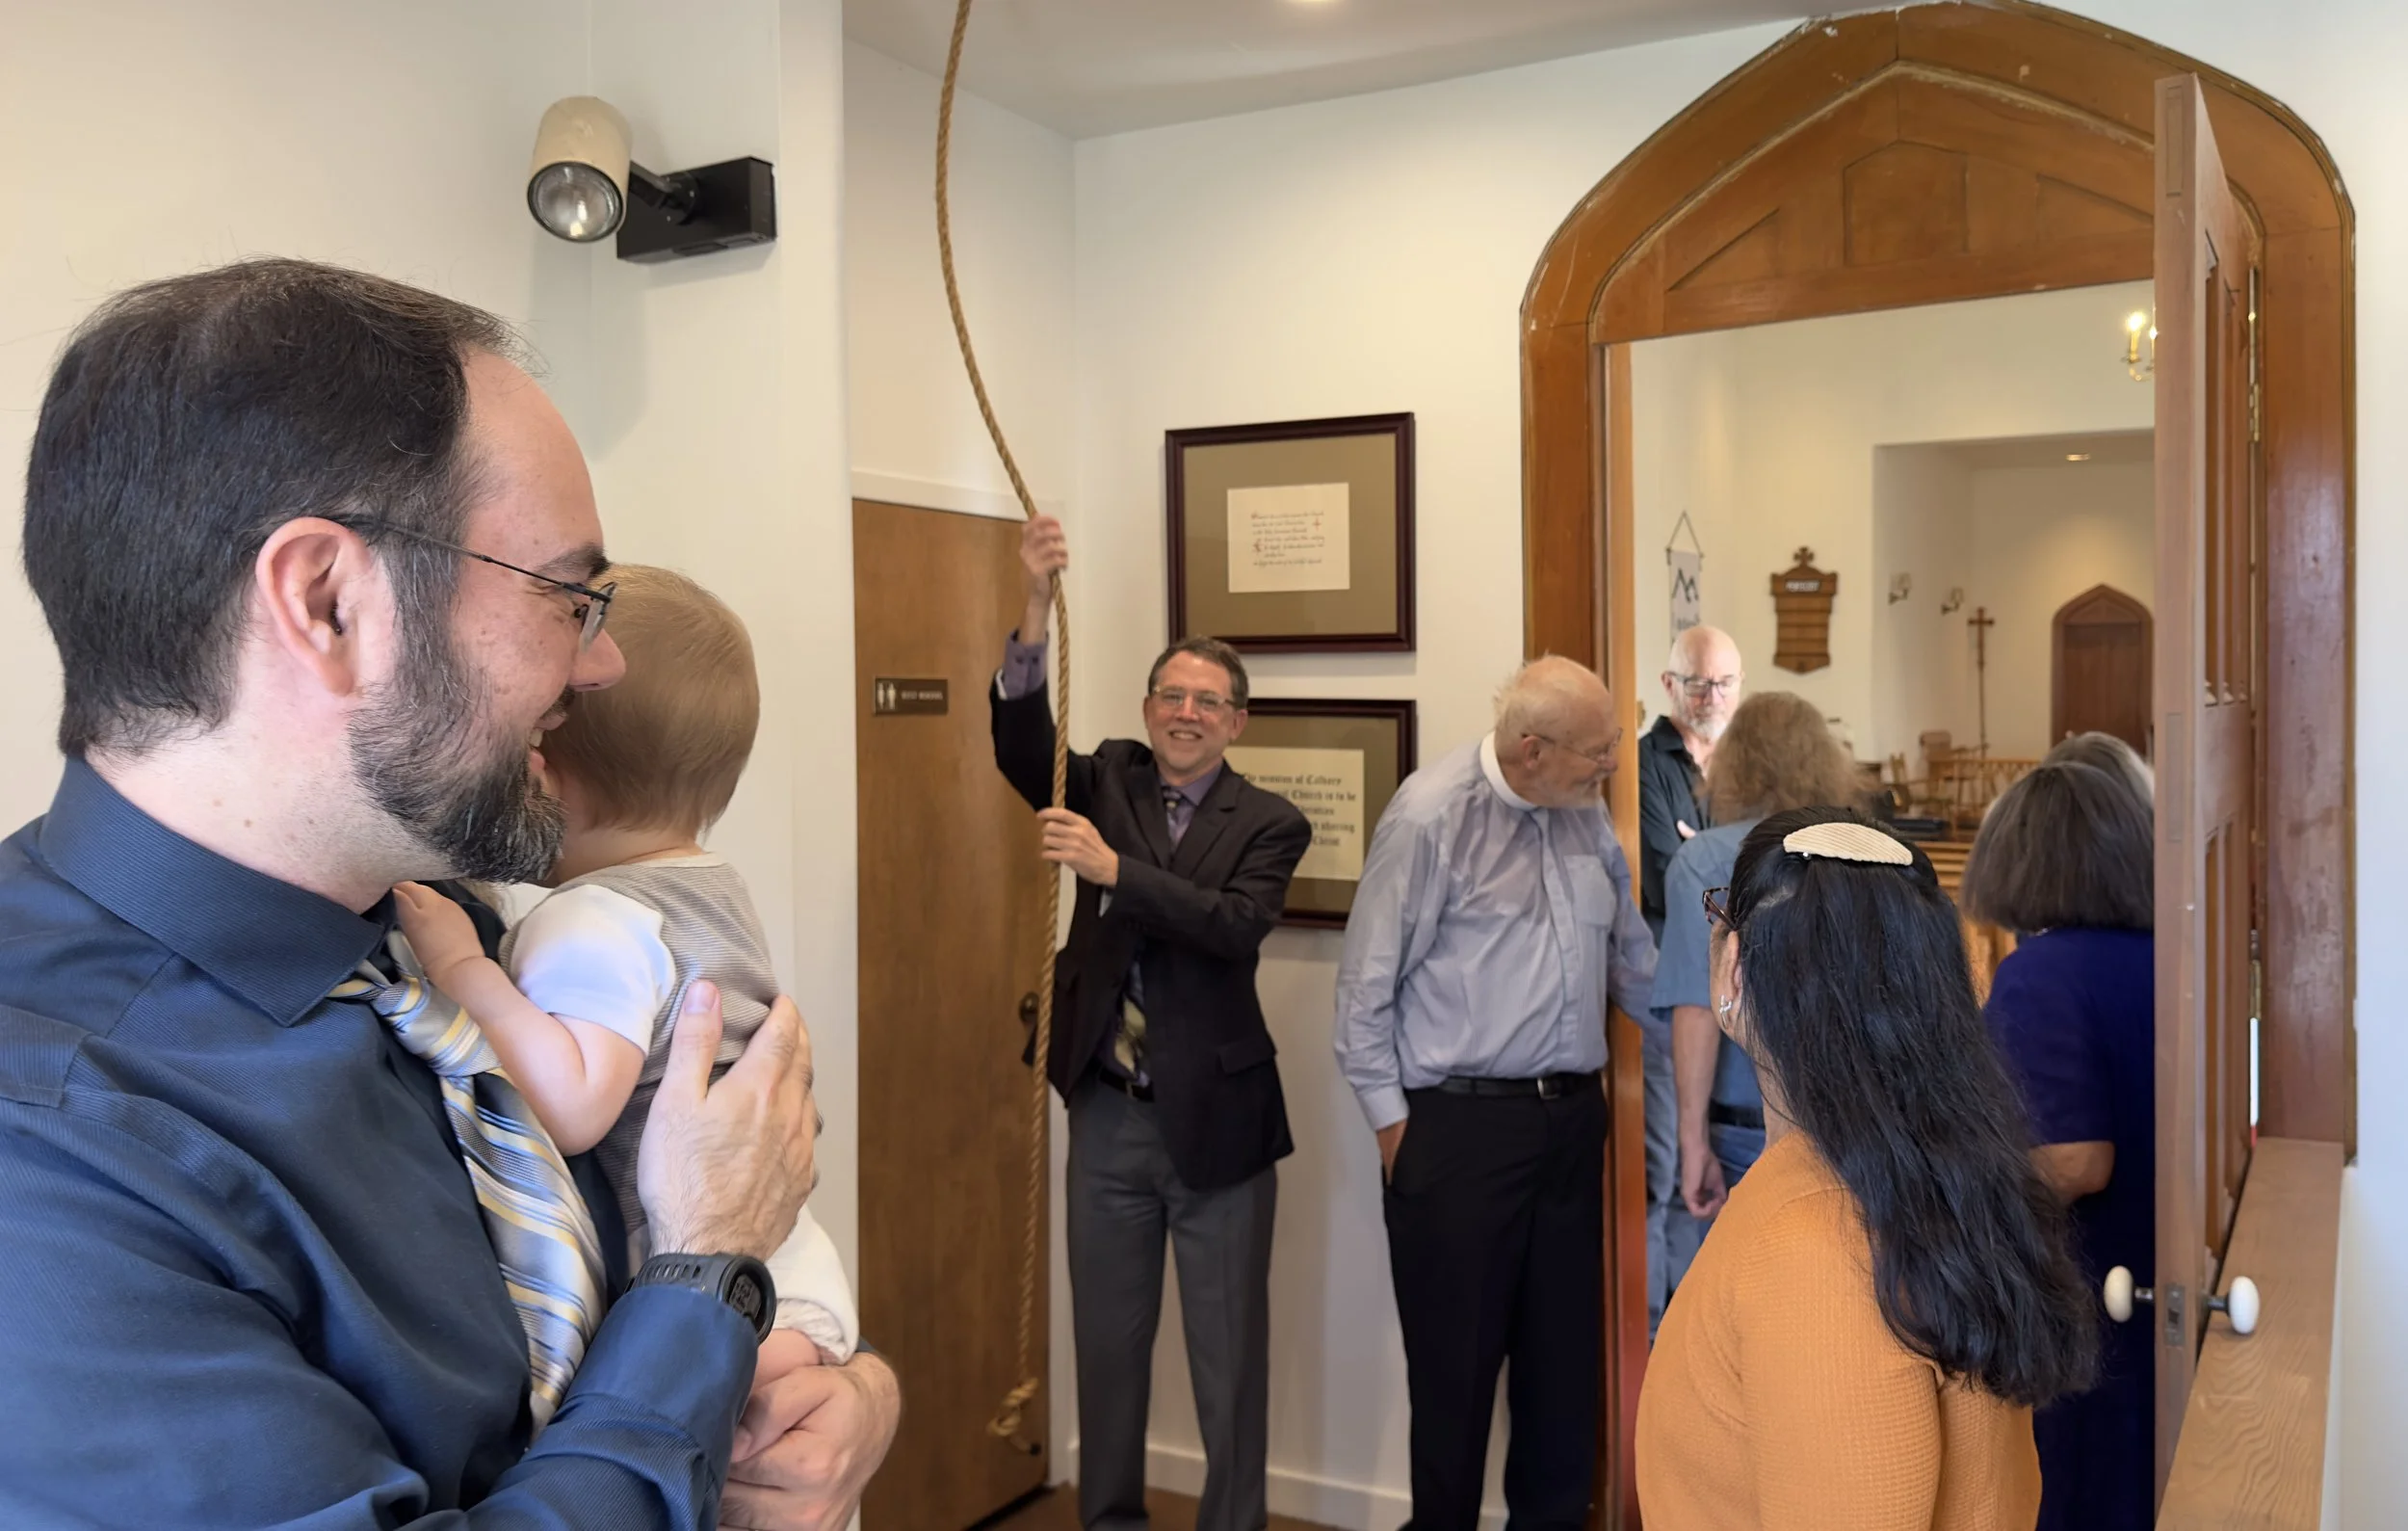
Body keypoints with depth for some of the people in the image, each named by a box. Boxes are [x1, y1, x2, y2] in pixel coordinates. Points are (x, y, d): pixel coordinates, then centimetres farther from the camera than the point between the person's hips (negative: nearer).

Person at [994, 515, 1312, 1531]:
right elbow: (1021, 745, -14)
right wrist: (1038, 607, -27)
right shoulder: (1110, 783, 4)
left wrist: (1114, 867, -29)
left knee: (1228, 1353, 9)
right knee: (1107, 1341, 16)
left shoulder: (1269, 824, -4)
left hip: (1215, 1119, -3)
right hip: (1107, 1116, 3)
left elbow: (1236, 925, -21)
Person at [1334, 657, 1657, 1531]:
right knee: (1457, 1353, 5)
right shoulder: (1431, 817, -13)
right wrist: (1392, 1122, -8)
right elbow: (1366, 988, -10)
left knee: (1566, 1342, 15)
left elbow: (1630, 952, 18)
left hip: (1572, 1115, 6)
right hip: (1461, 1123, -6)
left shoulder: (1584, 814, 6)